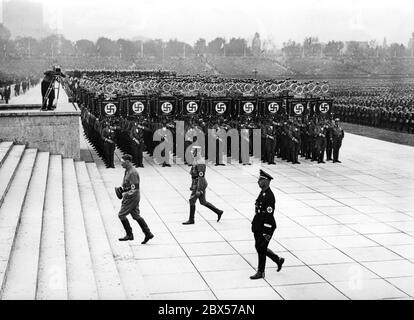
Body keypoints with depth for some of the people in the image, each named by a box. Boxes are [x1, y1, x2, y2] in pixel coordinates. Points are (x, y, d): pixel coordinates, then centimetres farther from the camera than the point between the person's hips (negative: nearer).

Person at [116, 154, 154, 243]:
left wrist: (124, 194, -18)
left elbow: (134, 188, -24)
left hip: (131, 198, -10)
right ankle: (148, 233, 14)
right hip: (133, 198, 10)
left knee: (121, 215, -3)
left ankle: (129, 235, 6)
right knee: (136, 215, 12)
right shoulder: (127, 171, 11)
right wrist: (122, 189, 8)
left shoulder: (133, 173, -21)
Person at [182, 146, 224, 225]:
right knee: (203, 202, 14)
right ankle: (218, 212, 20)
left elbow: (201, 176, -24)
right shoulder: (196, 160, 12)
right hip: (196, 184, 10)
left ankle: (191, 220, 6)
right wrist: (192, 186, 24)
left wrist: (198, 189, -26)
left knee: (192, 201, -3)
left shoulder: (200, 163, -21)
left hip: (199, 185, -10)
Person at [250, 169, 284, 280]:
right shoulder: (262, 193, 8)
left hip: (266, 227, -9)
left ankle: (260, 272, 15)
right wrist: (254, 223, 20)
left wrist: (267, 233, -21)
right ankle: (278, 260, 33)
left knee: (261, 248, 1)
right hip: (258, 226, 9)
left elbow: (269, 215, -22)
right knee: (259, 247, 16)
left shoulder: (269, 196, -22)